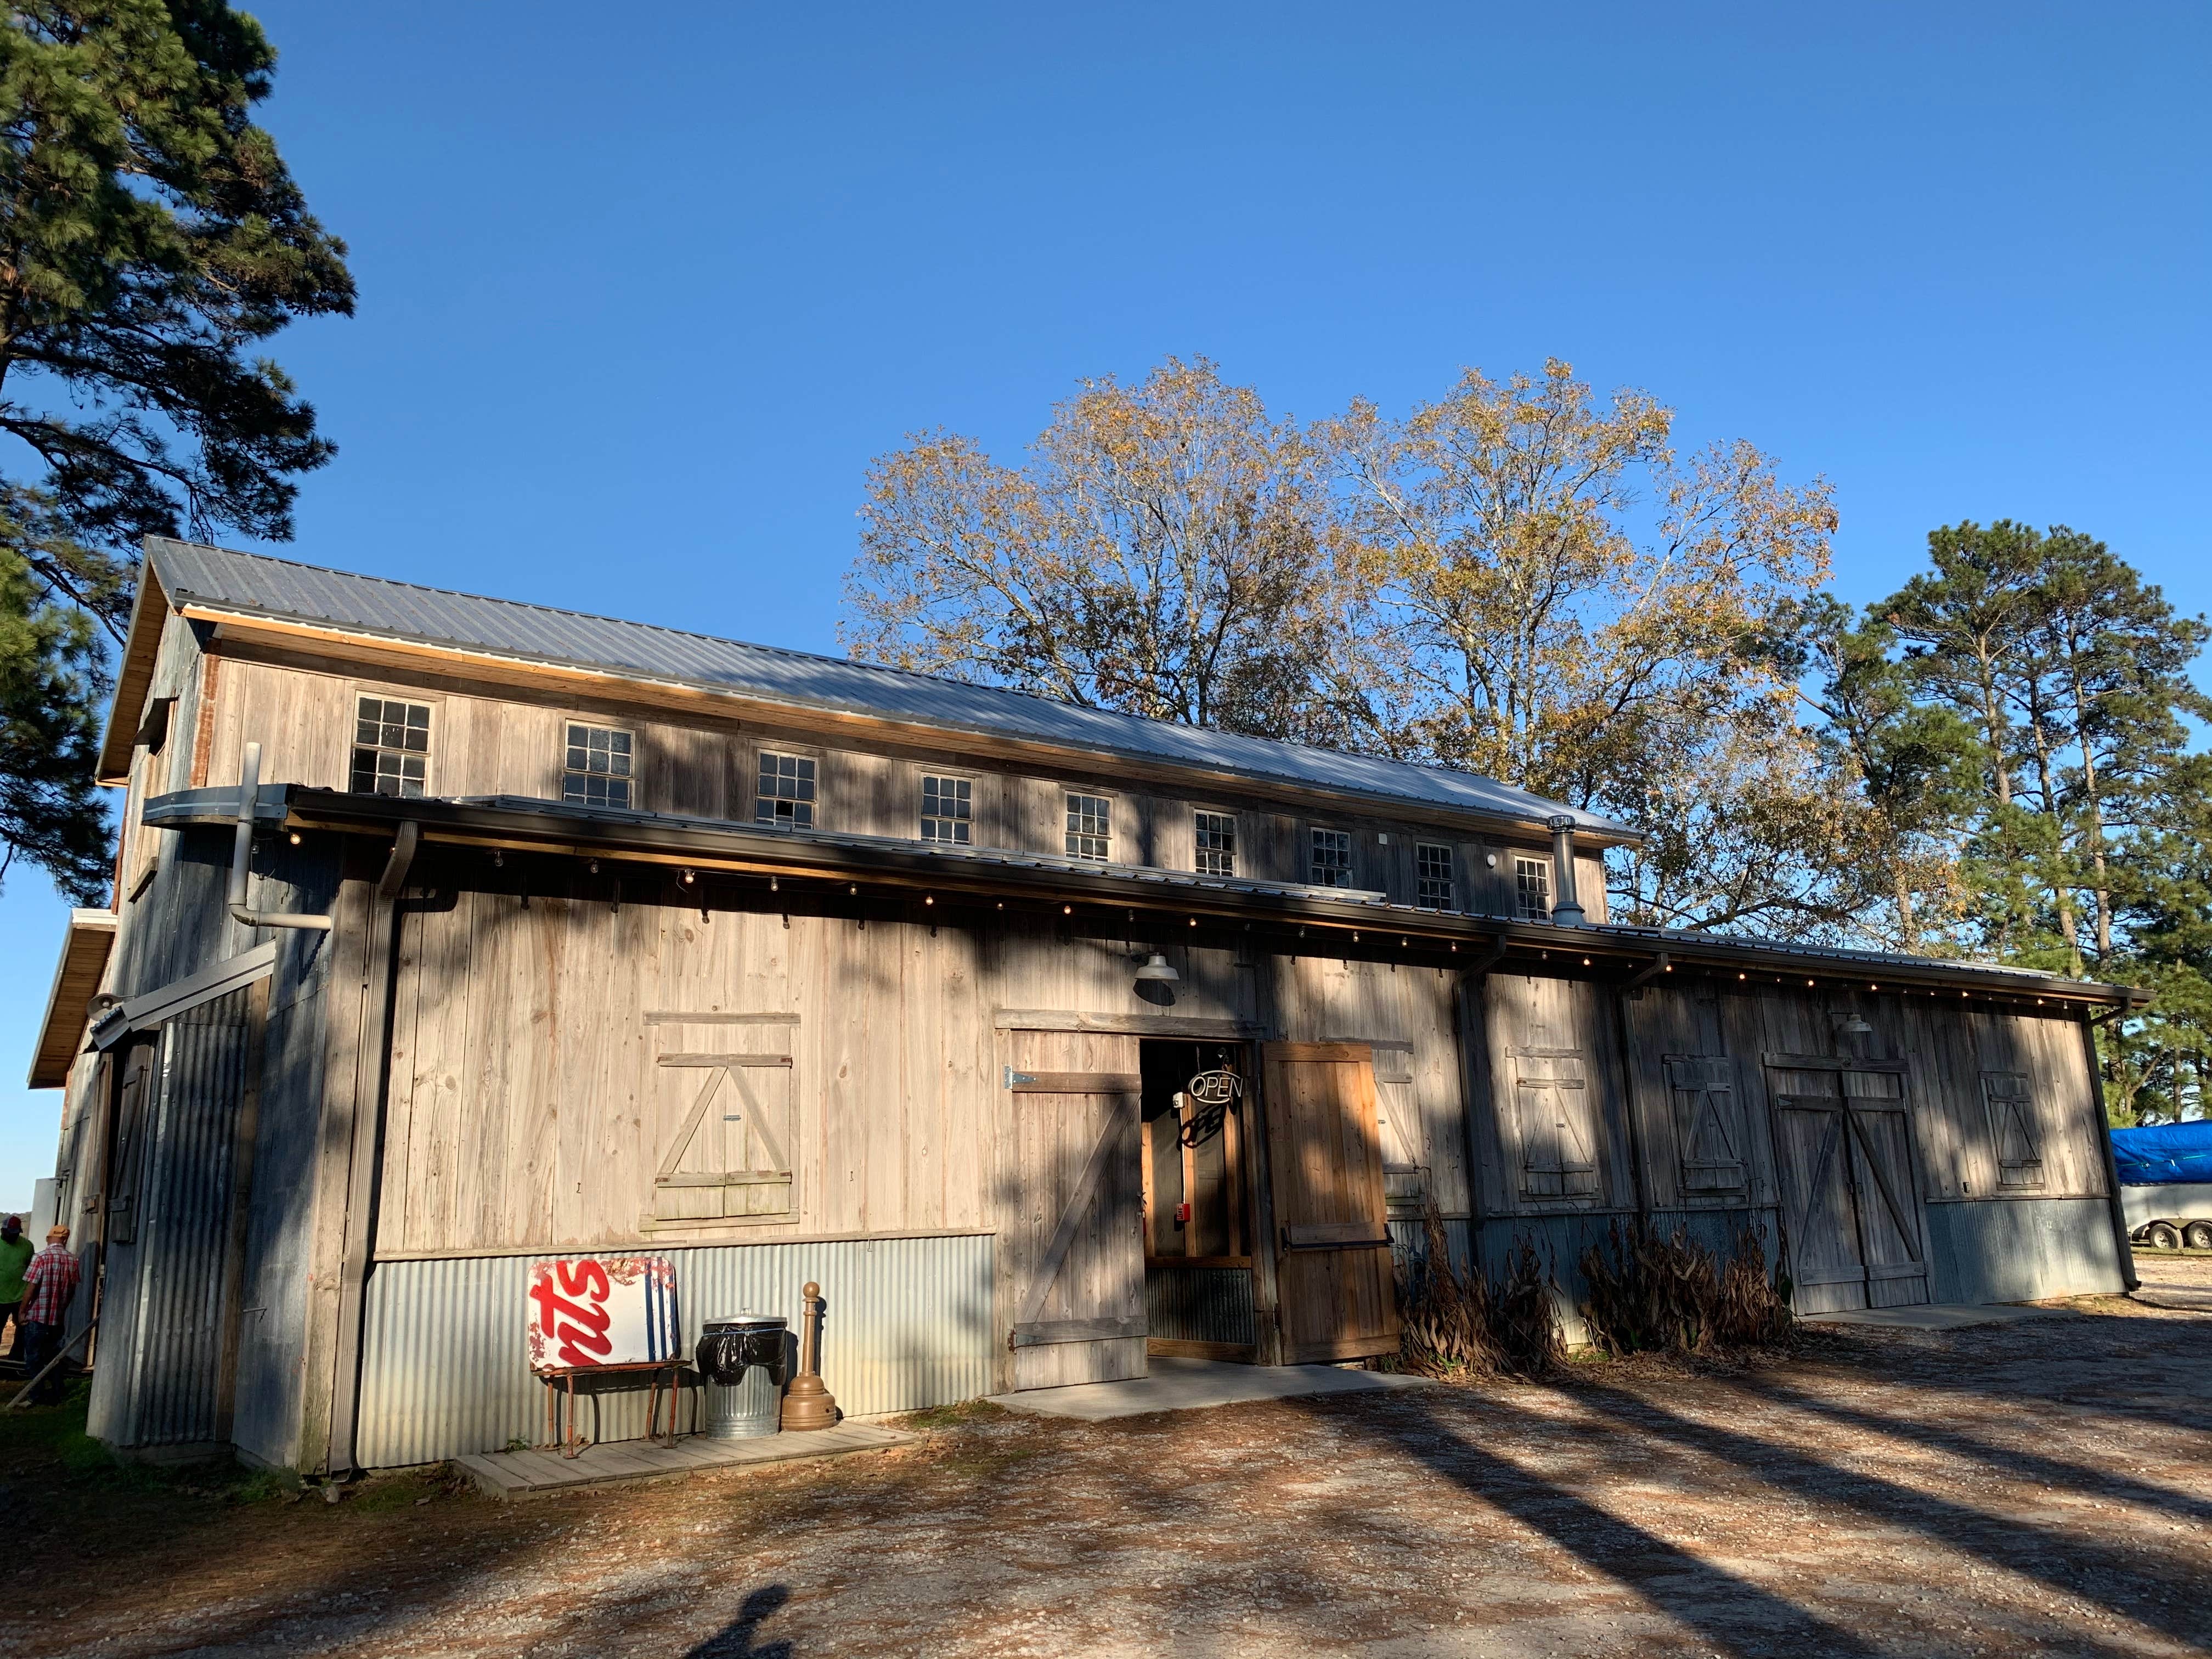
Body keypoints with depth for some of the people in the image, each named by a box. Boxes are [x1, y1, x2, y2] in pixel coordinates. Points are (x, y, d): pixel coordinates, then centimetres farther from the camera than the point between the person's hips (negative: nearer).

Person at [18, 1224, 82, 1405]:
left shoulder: (41, 1258, -13)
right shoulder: (73, 1261, 3)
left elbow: (30, 1288, -15)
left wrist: (22, 1311, -4)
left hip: (37, 1316, -5)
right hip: (58, 1317, 5)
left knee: (34, 1358, 6)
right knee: (54, 1356, 15)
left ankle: (39, 1396, 7)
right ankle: (55, 1394, 19)